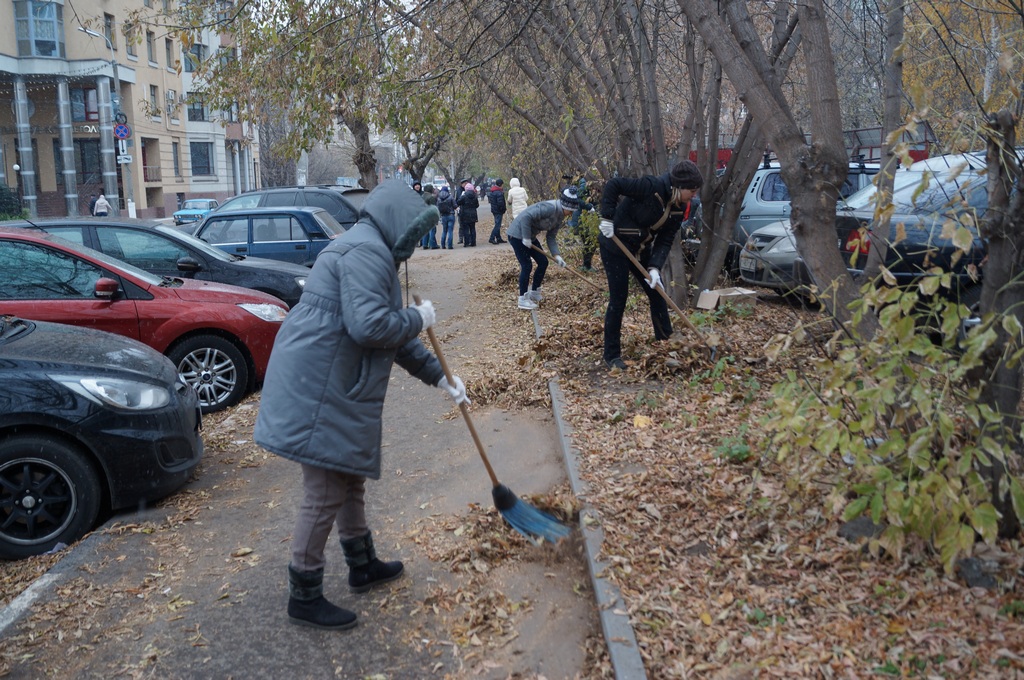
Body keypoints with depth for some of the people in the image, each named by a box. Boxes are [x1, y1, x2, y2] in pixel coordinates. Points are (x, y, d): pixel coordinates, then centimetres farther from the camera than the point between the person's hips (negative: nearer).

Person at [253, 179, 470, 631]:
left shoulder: (374, 254, 19)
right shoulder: (366, 251, -15)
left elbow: (395, 336, 23)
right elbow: (370, 326, -28)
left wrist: (439, 378, 22)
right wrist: (418, 318, -10)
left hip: (336, 388, 11)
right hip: (318, 391, -11)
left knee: (349, 479, 22)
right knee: (325, 493, -2)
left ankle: (363, 566, 39)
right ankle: (304, 597, 12)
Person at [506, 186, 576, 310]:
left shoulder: (559, 216, 3)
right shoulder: (549, 208, -27)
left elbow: (551, 237, 5)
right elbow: (526, 217, -34)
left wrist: (556, 255, -8)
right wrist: (526, 238, -27)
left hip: (529, 236, 10)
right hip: (518, 234, -10)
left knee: (543, 262, 9)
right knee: (526, 265, -9)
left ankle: (534, 293, 24)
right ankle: (523, 299, 1)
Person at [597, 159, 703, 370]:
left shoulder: (679, 208, -4)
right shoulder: (652, 186, -27)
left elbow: (665, 240, -6)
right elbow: (613, 185, -24)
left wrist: (655, 267, -20)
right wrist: (607, 217, -28)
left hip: (641, 249, 8)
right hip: (615, 245, -8)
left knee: (657, 294, 10)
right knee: (618, 300, -5)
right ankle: (611, 356, 6)